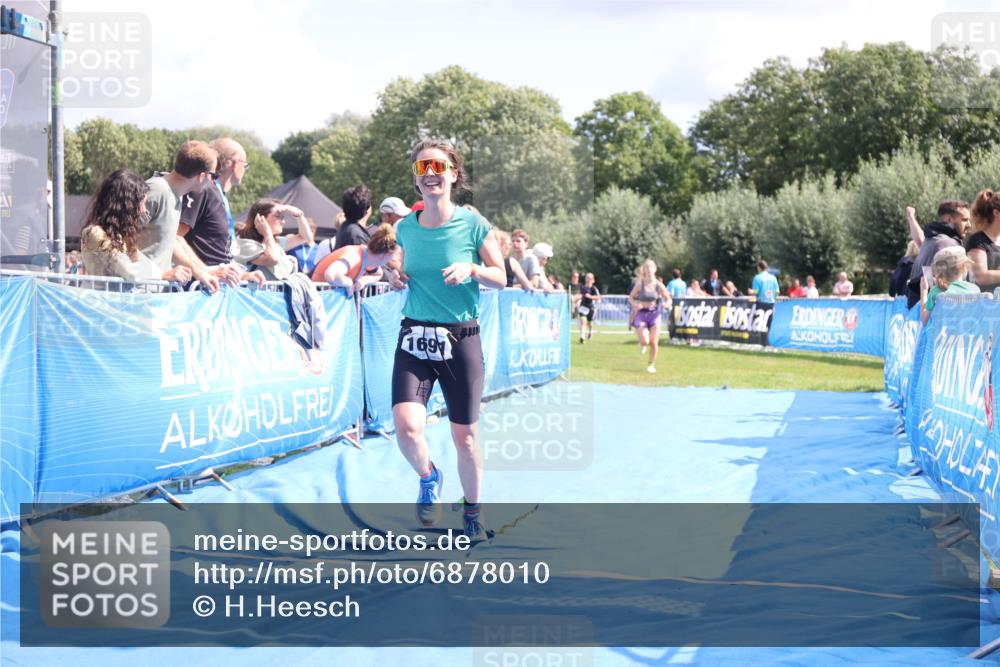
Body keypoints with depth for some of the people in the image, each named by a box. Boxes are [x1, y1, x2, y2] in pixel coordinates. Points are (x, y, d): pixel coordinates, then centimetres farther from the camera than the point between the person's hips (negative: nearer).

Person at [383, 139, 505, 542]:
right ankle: (428, 478, 15)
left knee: (464, 436, 6)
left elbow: (501, 279, 1)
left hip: (461, 340, -2)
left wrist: (472, 268, -19)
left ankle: (472, 513, 30)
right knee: (406, 426, -18)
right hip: (414, 338, 2)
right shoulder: (406, 228, 3)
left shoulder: (473, 224, -7)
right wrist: (395, 277, -2)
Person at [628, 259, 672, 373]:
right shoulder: (640, 284, -5)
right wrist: (635, 304, -16)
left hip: (654, 314, 1)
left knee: (654, 342, -4)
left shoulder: (658, 285, -3)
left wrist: (667, 303, -17)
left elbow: (669, 298, 6)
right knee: (645, 341, -15)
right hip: (641, 313, -1)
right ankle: (642, 345, 25)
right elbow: (631, 297, 5)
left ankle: (652, 365, 17)